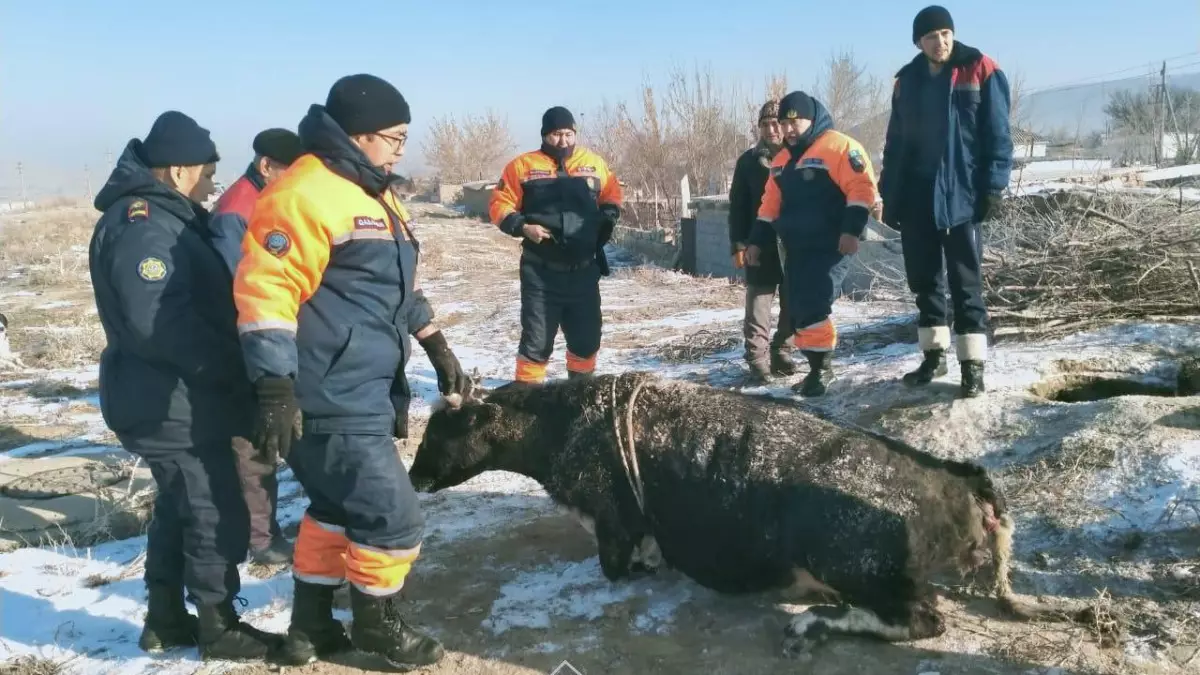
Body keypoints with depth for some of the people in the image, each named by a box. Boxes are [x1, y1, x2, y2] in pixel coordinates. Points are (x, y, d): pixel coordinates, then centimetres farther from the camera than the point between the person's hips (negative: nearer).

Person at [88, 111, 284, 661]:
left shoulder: (164, 219, 15)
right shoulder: (142, 226, -20)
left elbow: (199, 301, 18)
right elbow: (159, 321, -30)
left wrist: (225, 365, 8)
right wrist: (229, 367, -21)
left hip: (172, 398, 11)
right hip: (171, 404, -11)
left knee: (179, 507, 19)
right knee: (218, 514, -2)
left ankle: (166, 620, 31)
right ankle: (219, 628, 13)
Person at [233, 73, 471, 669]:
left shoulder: (372, 194, 16)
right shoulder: (305, 193, -17)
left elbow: (398, 288, 25)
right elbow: (265, 290, -23)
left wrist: (439, 351, 24)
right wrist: (276, 389, -26)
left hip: (361, 396, 11)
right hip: (331, 404, -11)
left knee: (338, 508, 20)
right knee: (394, 520, -2)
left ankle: (311, 627, 36)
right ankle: (376, 624, 22)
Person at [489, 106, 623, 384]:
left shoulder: (594, 163, 7)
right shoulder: (523, 166, -1)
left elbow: (612, 196, 19)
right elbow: (500, 205, 0)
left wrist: (607, 219, -1)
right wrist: (522, 227, -16)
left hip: (584, 270, 3)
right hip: (540, 272, -3)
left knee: (586, 336, 13)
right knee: (537, 339, 0)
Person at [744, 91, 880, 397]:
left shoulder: (839, 146, -7)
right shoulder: (783, 158, 17)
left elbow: (862, 187, -15)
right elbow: (771, 204, 21)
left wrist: (851, 230, -23)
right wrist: (757, 241, 17)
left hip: (830, 248, -8)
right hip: (796, 250, 8)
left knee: (813, 308, -15)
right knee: (798, 312, 7)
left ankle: (822, 369, -3)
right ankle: (817, 368, 18)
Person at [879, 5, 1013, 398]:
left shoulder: (981, 71, -2)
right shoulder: (907, 81, 11)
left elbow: (997, 134, -4)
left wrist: (993, 186, -11)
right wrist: (890, 195, 9)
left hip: (962, 195, -5)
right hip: (916, 199, 5)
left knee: (965, 282, -2)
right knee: (923, 280, 10)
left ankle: (973, 365, 2)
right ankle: (934, 354, 22)